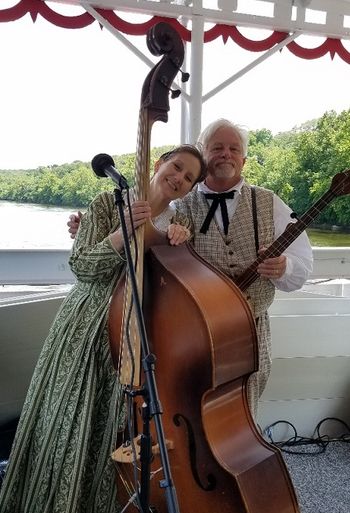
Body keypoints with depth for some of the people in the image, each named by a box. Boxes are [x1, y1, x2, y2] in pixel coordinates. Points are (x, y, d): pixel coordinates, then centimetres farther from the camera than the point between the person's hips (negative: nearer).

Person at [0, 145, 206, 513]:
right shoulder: (108, 203, -2)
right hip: (88, 330, -2)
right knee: (70, 428, 6)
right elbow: (81, 266, -10)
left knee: (114, 433, 8)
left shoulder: (179, 224, 7)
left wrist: (178, 244, -18)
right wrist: (121, 235, -24)